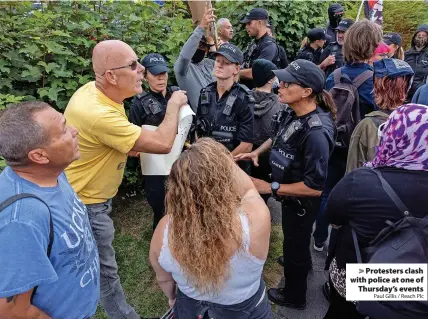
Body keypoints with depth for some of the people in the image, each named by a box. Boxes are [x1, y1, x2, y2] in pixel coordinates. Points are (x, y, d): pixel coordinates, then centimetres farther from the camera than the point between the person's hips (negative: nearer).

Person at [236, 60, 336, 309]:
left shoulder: (316, 132, -37)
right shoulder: (291, 113, -12)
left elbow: (315, 186, -34)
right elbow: (278, 137, 10)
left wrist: (271, 187, -29)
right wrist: (256, 152, -6)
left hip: (302, 201, -7)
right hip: (289, 194, 8)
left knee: (295, 243, 16)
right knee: (295, 238, 33)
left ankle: (294, 296, 45)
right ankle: (303, 262, 65)